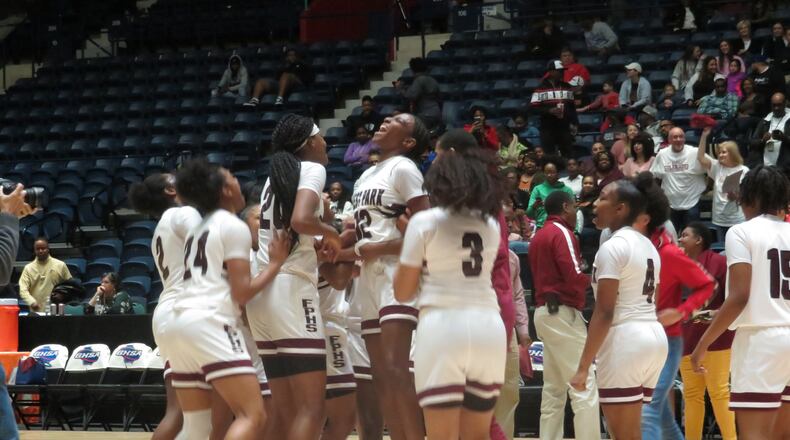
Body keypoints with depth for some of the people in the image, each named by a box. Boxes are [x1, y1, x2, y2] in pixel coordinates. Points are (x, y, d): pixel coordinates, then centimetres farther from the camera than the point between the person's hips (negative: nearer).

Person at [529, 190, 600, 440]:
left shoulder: (540, 236, 16)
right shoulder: (562, 233, -10)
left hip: (545, 310, 9)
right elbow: (574, 276, -17)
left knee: (554, 389, 11)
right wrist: (593, 280, 0)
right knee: (584, 387, -10)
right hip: (563, 313, -9)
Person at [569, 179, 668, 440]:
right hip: (654, 335, 9)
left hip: (625, 339, -9)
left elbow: (603, 312, -17)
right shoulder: (648, 246, 16)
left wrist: (583, 366, -17)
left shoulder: (613, 247, -11)